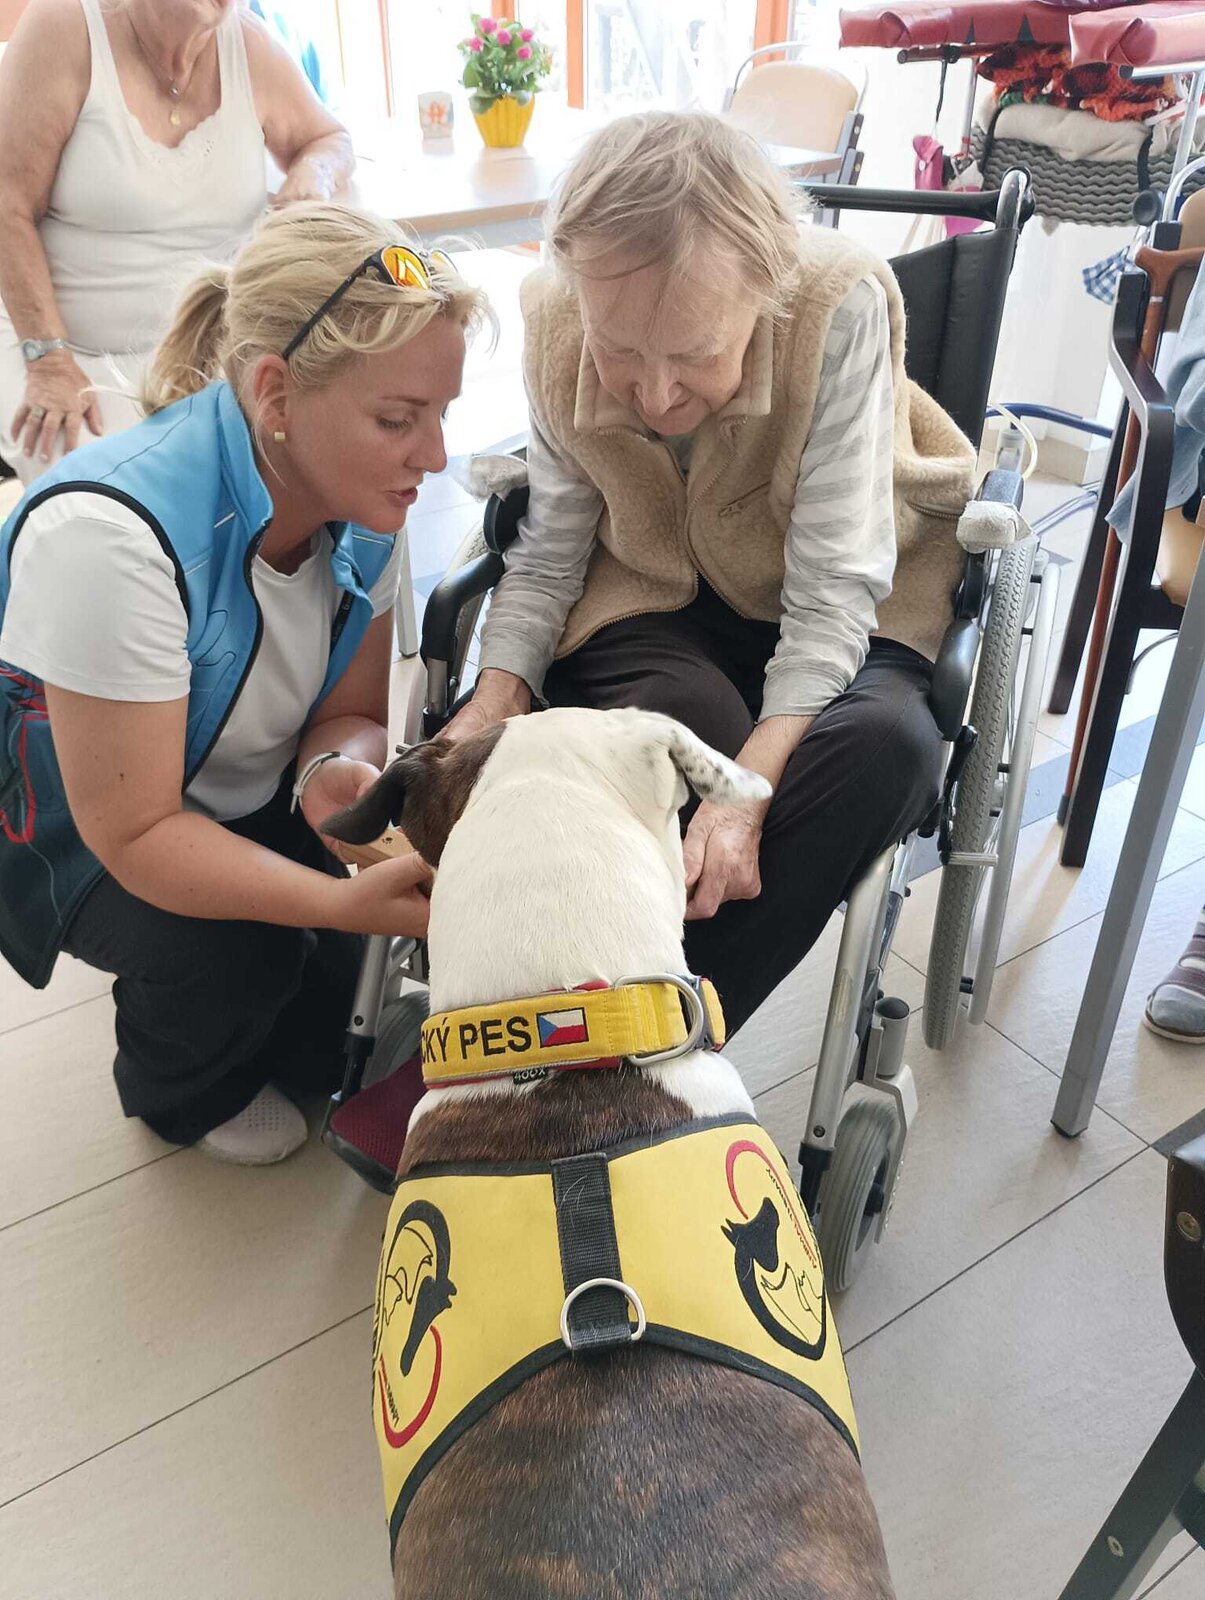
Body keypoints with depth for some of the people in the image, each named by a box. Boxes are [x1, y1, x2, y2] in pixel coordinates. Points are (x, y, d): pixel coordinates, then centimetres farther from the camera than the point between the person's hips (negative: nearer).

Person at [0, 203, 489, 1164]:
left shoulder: (363, 501, -15)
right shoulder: (112, 531, -36)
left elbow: (352, 712, -6)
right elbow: (134, 832, -33)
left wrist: (336, 771, -31)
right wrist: (348, 905, -46)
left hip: (247, 796, 5)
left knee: (445, 854, -15)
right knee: (231, 948, -30)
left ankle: (295, 1055, 17)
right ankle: (185, 1094, 8)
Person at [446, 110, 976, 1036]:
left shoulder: (839, 308, -27)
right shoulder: (556, 324, -16)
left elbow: (832, 583, -26)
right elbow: (550, 554, -6)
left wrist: (751, 785, -37)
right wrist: (493, 705, -22)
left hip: (826, 619, 0)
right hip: (653, 596, 1)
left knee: (887, 744, -32)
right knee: (688, 720, -33)